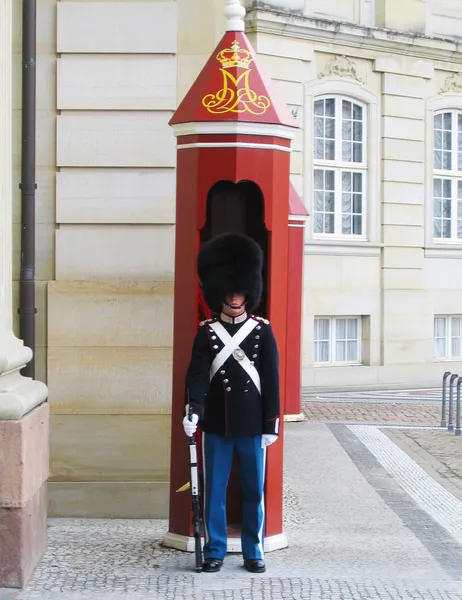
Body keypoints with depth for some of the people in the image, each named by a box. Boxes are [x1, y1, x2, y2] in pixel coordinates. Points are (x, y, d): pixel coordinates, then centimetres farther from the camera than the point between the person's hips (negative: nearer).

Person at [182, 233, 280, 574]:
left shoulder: (263, 331, 2)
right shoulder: (206, 332, 2)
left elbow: (271, 380, 1)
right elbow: (197, 374, -7)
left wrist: (271, 424, -4)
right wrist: (193, 411, -23)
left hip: (252, 425, 0)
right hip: (216, 425, 0)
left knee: (254, 490, 7)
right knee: (214, 490, 6)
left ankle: (254, 552, 18)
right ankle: (214, 551, 17)